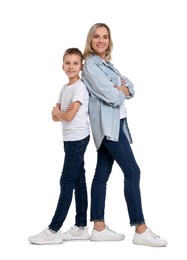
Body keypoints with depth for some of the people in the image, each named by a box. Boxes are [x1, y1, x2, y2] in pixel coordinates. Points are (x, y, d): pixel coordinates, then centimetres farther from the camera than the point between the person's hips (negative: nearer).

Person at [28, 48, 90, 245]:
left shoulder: (80, 87, -12)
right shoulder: (65, 88, 14)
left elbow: (69, 116, -19)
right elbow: (56, 118, 13)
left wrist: (58, 111, 2)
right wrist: (58, 112, -10)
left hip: (77, 138, -9)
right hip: (71, 139, 9)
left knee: (67, 182, -7)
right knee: (78, 181, 10)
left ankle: (53, 231, -5)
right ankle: (81, 227, 16)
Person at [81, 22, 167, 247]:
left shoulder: (107, 63, 18)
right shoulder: (90, 65, -9)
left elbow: (130, 88, 11)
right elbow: (110, 95, -18)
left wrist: (122, 89, -9)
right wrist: (121, 91, 2)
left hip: (114, 122, 9)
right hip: (107, 123, -9)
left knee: (102, 173, 7)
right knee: (132, 171, -10)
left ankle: (99, 228, 12)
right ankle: (140, 230, -7)